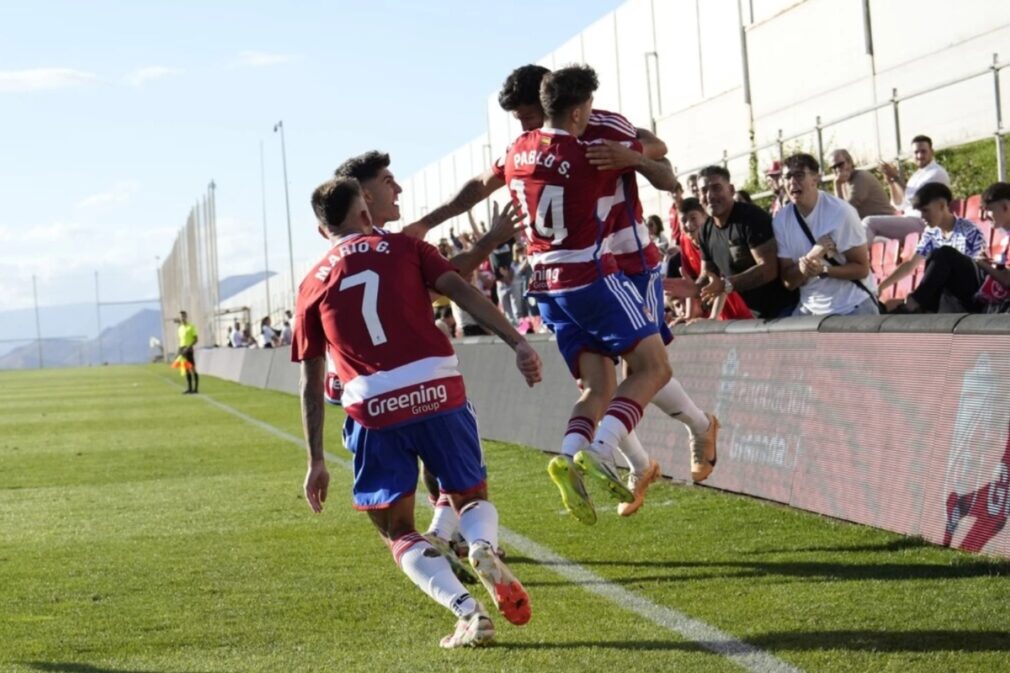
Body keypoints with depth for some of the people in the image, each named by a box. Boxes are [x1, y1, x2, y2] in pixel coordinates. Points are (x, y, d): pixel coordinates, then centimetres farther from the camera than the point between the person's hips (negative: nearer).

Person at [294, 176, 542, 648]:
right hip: (439, 392, 0)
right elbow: (463, 293, -3)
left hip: (374, 411, 0)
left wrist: (316, 461, 17)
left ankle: (468, 613, -9)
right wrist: (517, 343, -8)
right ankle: (483, 548, -15)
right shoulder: (403, 248, 12)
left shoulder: (312, 286, 13)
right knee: (472, 497, 21)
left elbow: (311, 384, 13)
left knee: (397, 532, 14)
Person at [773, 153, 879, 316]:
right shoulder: (780, 221, -6)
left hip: (854, 306, -3)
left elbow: (862, 269, -12)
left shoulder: (840, 212, -17)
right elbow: (788, 281, -4)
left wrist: (823, 269, -28)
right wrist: (810, 257, -23)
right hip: (811, 309, 4)